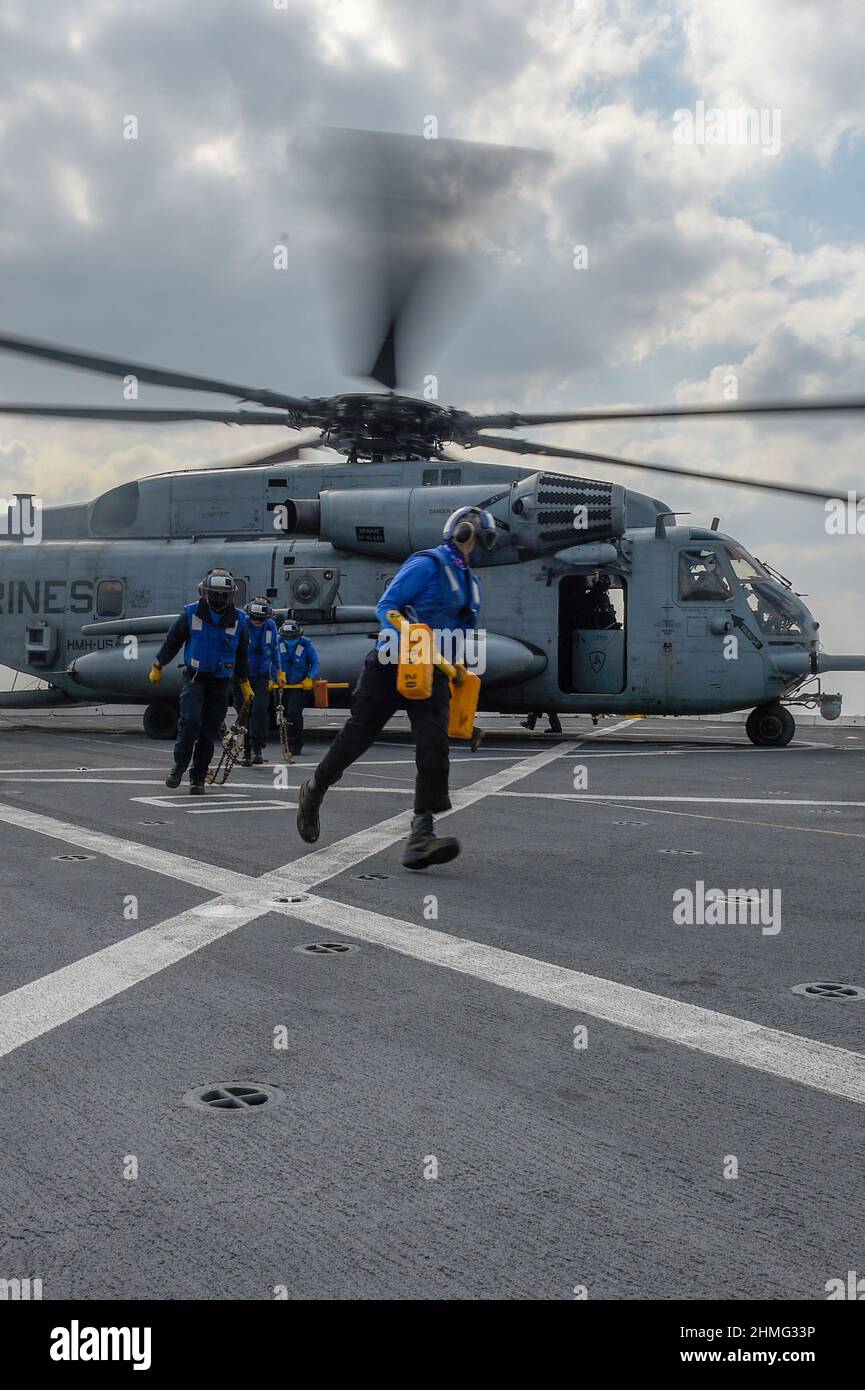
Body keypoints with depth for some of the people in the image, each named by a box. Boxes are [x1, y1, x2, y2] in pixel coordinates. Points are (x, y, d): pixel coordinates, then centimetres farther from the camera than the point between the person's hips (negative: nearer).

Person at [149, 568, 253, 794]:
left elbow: (242, 654, 14)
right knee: (190, 720, -22)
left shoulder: (238, 619, 2)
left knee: (209, 732, 1)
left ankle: (197, 777, 11)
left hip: (220, 682, 2)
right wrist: (157, 667, 13)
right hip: (195, 677, -2)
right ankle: (179, 766, -8)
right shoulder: (191, 614, -4)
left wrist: (245, 683, 16)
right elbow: (172, 641, 7)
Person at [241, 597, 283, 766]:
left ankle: (258, 749, -15)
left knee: (260, 709, -17)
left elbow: (274, 650, 13)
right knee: (245, 713, 1)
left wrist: (278, 673, 19)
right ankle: (247, 753, 9)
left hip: (262, 676, 2)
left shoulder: (271, 626, -3)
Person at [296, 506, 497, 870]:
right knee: (357, 735, 6)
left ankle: (421, 834, -22)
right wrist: (397, 636, -29)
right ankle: (313, 791, 32)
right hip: (393, 664, -6)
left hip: (432, 672, 6)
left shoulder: (471, 584, 19)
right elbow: (386, 604, -13)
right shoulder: (427, 564, -7)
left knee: (434, 745, -15)